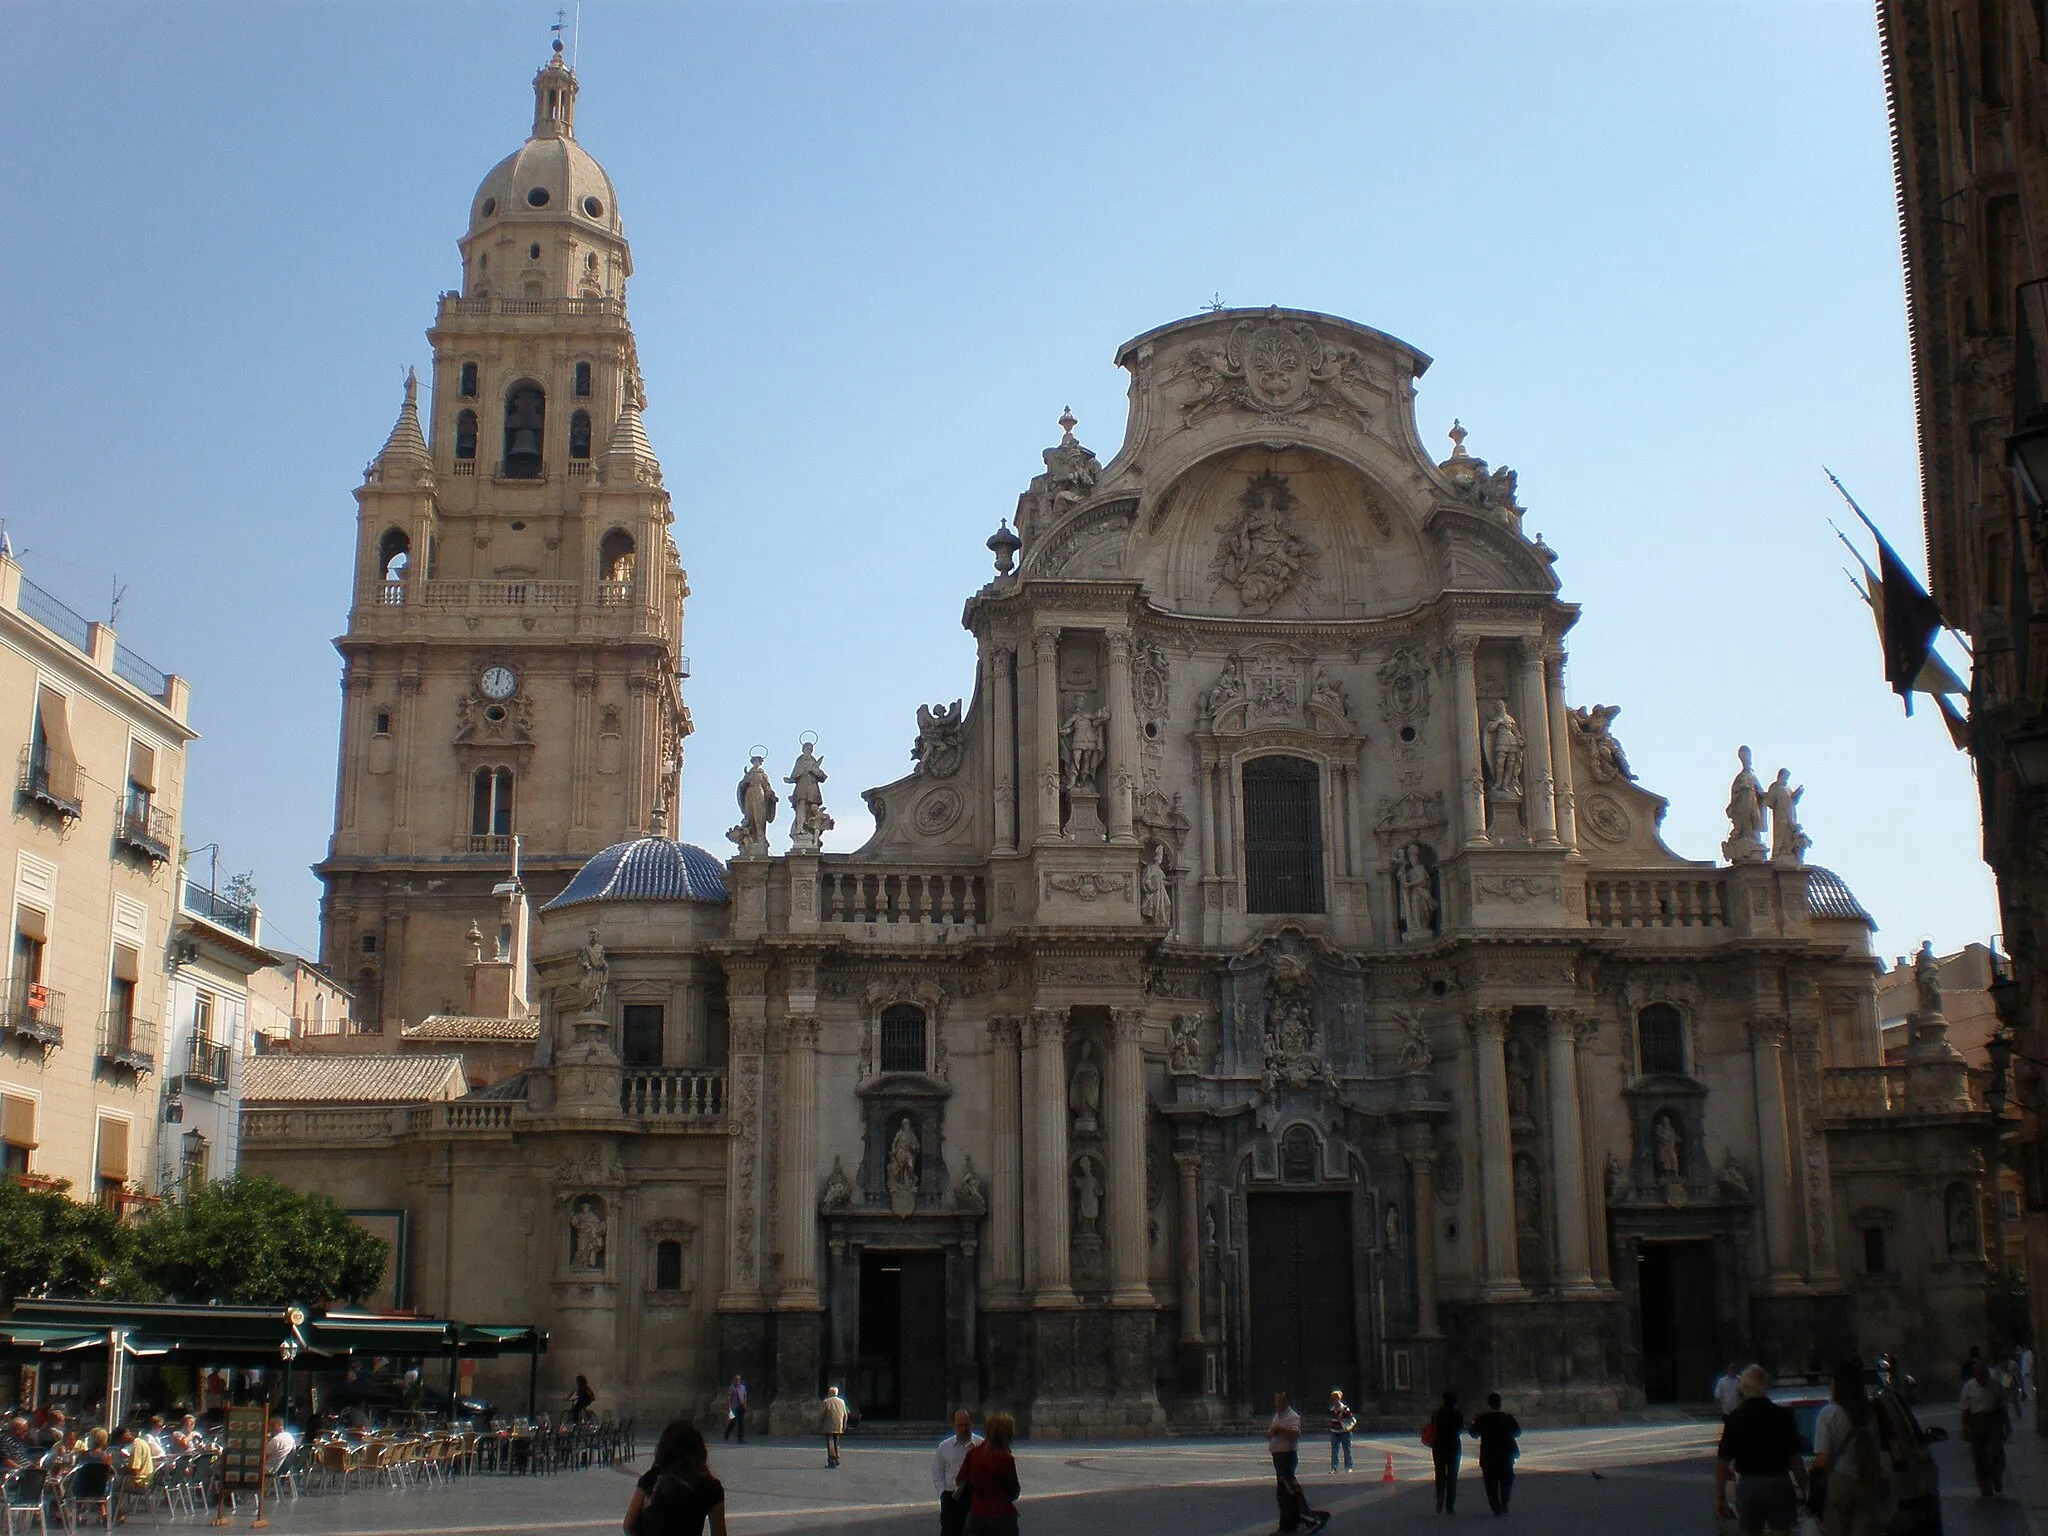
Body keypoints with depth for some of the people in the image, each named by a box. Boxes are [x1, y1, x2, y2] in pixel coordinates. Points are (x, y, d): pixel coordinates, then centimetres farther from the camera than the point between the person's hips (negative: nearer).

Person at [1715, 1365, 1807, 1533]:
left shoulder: (1735, 1418, -2)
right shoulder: (1783, 1415, -4)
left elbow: (1722, 1461, -3)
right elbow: (1794, 1458, -7)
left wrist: (1720, 1497, 2)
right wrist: (1804, 1488, 3)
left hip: (1747, 1485, 1)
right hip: (1778, 1483, -1)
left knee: (1750, 1532, 11)